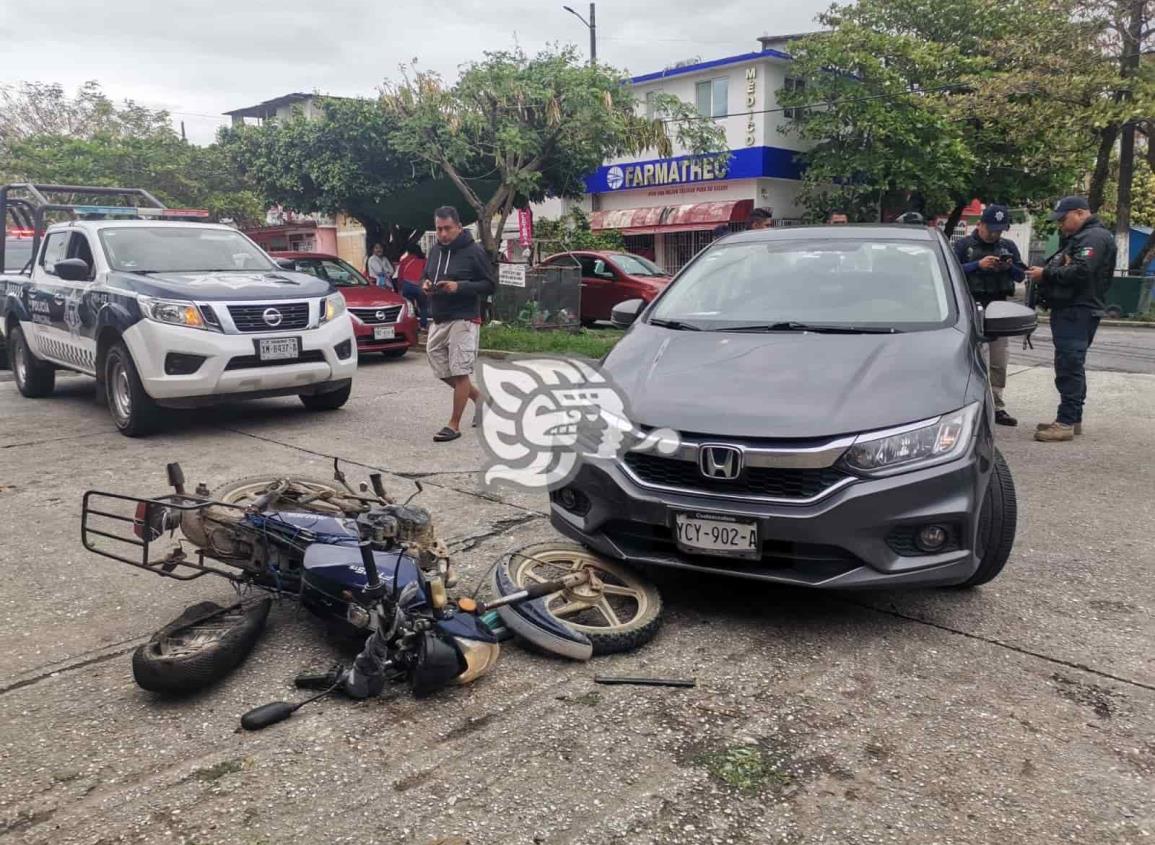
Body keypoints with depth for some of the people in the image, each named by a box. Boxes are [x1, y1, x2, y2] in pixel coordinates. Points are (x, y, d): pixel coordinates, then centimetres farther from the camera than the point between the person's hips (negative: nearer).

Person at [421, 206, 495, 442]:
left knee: (459, 372, -6)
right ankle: (479, 398, 33)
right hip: (438, 321, 7)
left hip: (463, 320, -7)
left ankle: (454, 425, 2)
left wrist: (459, 287, -20)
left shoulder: (474, 251, -8)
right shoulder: (435, 251, 11)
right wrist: (426, 285, 1)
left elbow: (490, 285, -8)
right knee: (444, 372, 11)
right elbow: (426, 277, 25)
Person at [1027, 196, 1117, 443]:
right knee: (1071, 366, 15)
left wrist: (1046, 273, -13)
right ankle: (1072, 419, 22)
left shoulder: (1095, 237, -10)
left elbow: (1080, 272, -23)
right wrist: (1043, 273, -1)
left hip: (1078, 311, -11)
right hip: (1069, 310, 11)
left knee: (1069, 366, -13)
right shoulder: (1078, 238, 24)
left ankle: (1066, 423, -14)